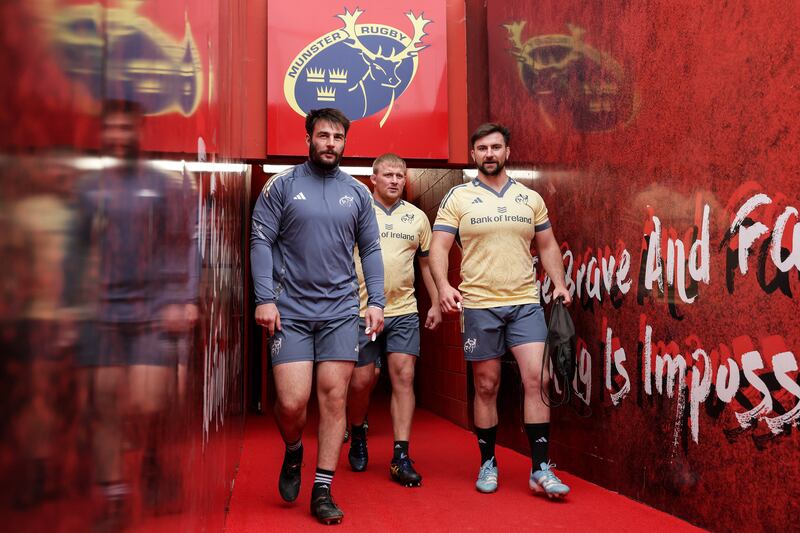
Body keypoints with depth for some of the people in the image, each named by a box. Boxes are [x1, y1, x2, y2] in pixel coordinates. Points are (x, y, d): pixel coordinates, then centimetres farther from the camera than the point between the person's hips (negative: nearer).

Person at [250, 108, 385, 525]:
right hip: (291, 310, -2)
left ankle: (322, 492, 12)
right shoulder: (281, 185, 2)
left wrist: (377, 301, 1)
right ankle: (293, 452, 28)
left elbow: (370, 250, 11)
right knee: (291, 402, -7)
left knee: (334, 397, 1)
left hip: (340, 311, 2)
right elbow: (261, 242, -2)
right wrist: (264, 298, -11)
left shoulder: (357, 192, 10)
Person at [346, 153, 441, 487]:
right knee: (361, 381, 2)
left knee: (403, 377, -5)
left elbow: (427, 262, 19)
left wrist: (435, 304, 16)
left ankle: (401, 458, 1)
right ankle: (357, 434, 32)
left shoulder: (417, 217, 11)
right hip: (363, 310, -2)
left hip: (404, 312, 2)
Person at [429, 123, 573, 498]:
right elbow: (439, 247, -3)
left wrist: (559, 283, 2)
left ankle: (540, 470, 3)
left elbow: (547, 245, 16)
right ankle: (487, 464, 22)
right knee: (486, 387, 7)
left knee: (537, 379, -7)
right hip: (479, 305, -2)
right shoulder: (457, 197, 2)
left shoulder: (531, 198, 10)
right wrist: (443, 285, -19)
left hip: (526, 303, 2)